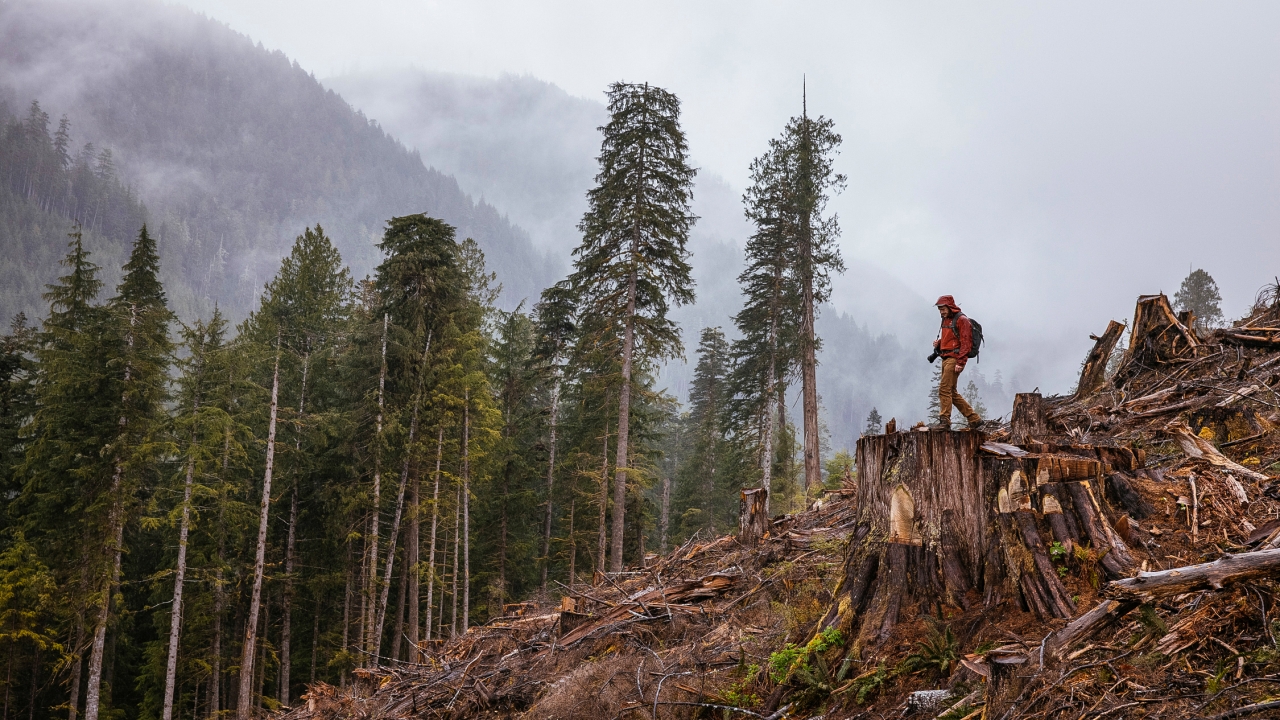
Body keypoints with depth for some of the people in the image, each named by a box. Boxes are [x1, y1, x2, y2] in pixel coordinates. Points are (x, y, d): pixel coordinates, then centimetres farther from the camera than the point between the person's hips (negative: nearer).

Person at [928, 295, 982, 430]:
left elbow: (966, 343, -15)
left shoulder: (961, 320, -9)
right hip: (946, 359, 10)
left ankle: (944, 421, -12)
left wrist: (960, 363, -22)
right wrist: (938, 343, 7)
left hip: (954, 359, -10)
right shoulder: (946, 320, 19)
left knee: (944, 389, -14)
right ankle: (974, 419, 17)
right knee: (951, 392, 10)